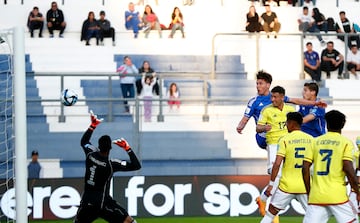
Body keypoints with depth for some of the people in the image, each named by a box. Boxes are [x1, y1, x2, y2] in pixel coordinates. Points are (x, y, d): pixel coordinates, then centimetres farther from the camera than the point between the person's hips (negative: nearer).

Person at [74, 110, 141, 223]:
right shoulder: (111, 164, -14)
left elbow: (84, 141, 22)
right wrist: (127, 148, -7)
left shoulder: (91, 154, -2)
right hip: (103, 202, -5)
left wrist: (93, 125, 25)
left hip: (87, 201, 5)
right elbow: (136, 166, -12)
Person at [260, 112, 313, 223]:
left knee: (270, 213, 11)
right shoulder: (310, 139, 3)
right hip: (305, 186, 3)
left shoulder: (285, 140, -7)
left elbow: (277, 164, -13)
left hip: (287, 185, -2)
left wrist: (271, 184, -8)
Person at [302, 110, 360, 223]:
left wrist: (309, 192, 15)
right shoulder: (345, 143, -1)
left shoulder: (315, 142, 10)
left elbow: (305, 168, 5)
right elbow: (348, 169, -11)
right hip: (337, 196, -3)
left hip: (316, 196, 3)